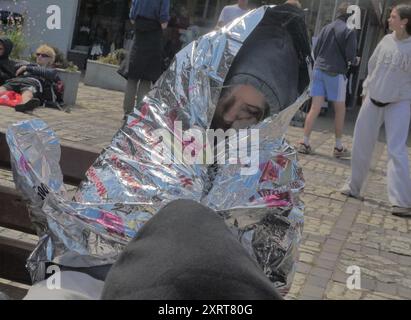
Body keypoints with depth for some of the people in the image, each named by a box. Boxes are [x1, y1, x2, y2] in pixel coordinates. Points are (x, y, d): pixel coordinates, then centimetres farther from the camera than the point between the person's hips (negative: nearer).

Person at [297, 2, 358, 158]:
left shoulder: (326, 28, 8)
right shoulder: (349, 31, -8)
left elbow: (315, 50, 10)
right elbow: (350, 56, -9)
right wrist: (353, 60, 12)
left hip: (319, 70, 5)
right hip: (336, 73, -5)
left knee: (315, 108, 5)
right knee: (340, 110, 8)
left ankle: (305, 143, 2)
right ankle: (338, 147, 13)